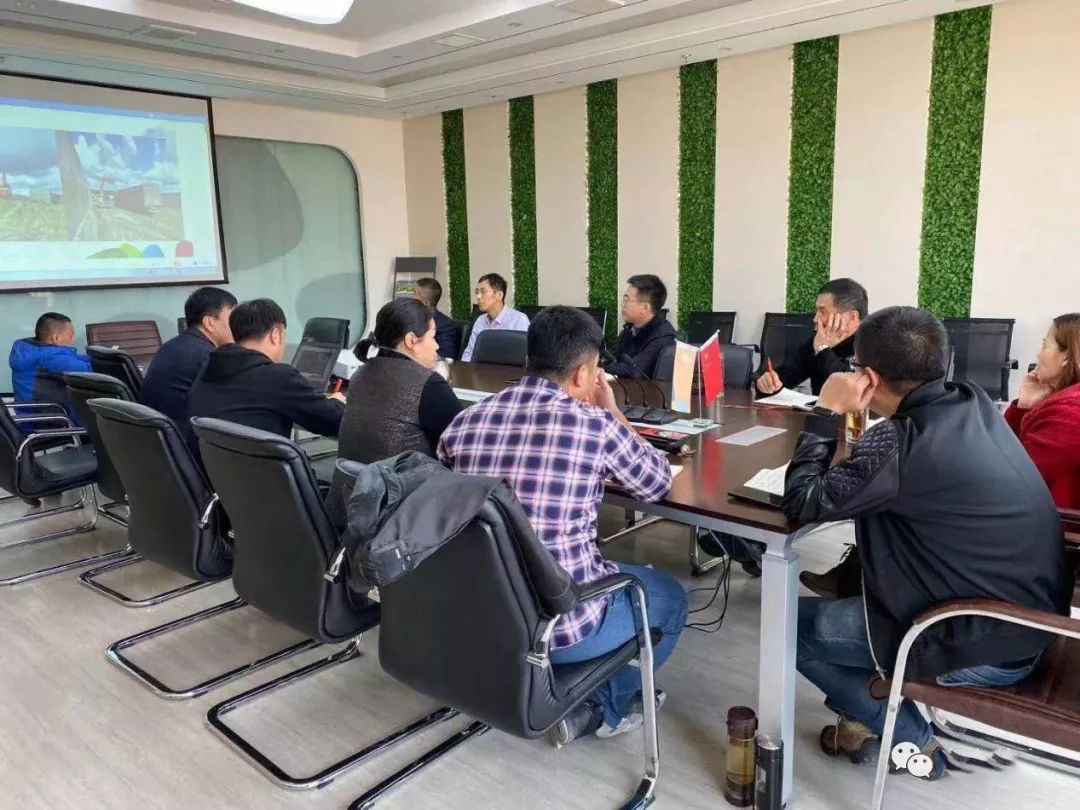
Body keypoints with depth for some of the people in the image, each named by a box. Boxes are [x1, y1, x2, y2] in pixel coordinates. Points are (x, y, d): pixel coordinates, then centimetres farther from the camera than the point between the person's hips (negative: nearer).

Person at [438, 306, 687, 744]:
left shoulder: (464, 422, -2)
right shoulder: (595, 425, -14)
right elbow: (659, 482, 4)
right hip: (557, 623, -5)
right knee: (669, 596, 24)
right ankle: (603, 707, 27)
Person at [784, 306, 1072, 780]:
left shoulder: (899, 442, -26)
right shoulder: (975, 404, -2)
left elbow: (802, 503, -17)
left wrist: (826, 415, -10)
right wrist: (847, 422, 4)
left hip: (985, 648, -8)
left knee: (791, 624, 4)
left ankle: (910, 740, 15)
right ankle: (874, 719, 30)